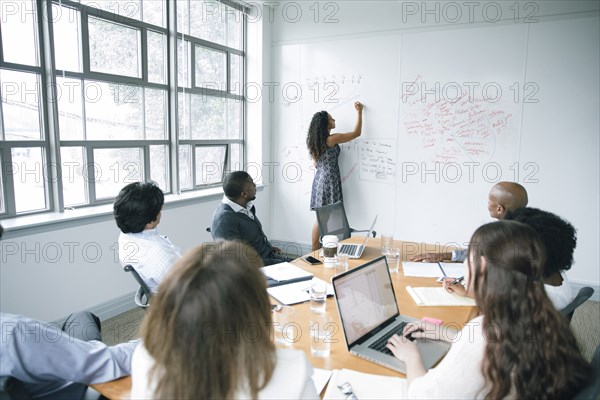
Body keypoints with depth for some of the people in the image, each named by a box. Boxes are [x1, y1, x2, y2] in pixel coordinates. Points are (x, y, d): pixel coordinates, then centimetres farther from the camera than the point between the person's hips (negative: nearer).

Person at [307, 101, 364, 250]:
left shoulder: (315, 140, 9)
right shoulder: (332, 139, -13)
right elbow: (357, 132, -5)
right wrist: (359, 112, 5)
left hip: (319, 179, 8)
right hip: (329, 180, -8)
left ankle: (315, 251, 18)